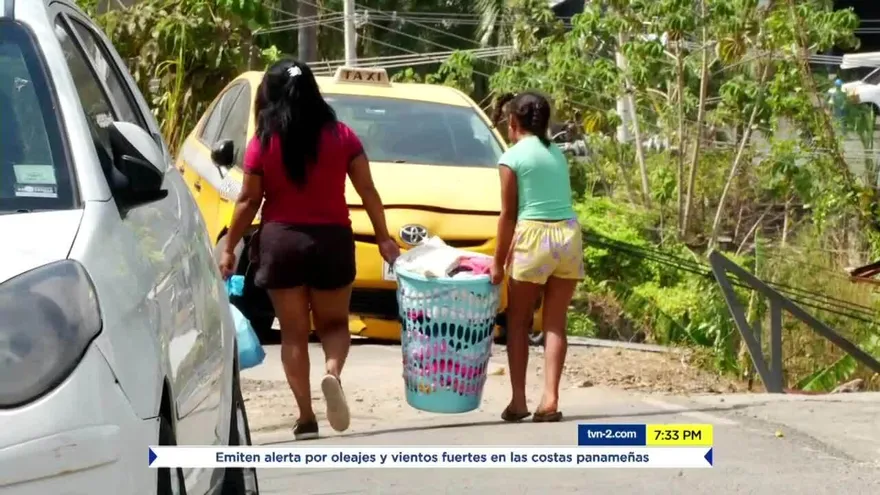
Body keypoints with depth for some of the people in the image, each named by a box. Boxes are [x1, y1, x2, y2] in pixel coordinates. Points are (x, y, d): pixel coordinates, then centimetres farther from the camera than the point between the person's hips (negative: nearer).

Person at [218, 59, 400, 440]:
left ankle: (306, 418, 3)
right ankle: (332, 373, -17)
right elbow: (368, 191, 1)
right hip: (331, 240, 1)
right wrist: (383, 238, 10)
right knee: (333, 323, 15)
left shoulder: (263, 144, -4)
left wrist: (229, 247, 8)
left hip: (281, 241, -1)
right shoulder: (341, 136, -1)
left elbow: (248, 201, -2)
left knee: (293, 333, 7)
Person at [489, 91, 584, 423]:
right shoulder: (557, 153, 15)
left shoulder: (512, 157, -3)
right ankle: (550, 399, -2)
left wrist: (499, 262, 5)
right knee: (555, 323, 8)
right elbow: (551, 201, 14)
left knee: (518, 322, 9)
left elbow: (509, 215, -3)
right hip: (569, 235, 5)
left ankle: (518, 400, 7)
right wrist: (514, 249, 19)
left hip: (535, 236, -5)